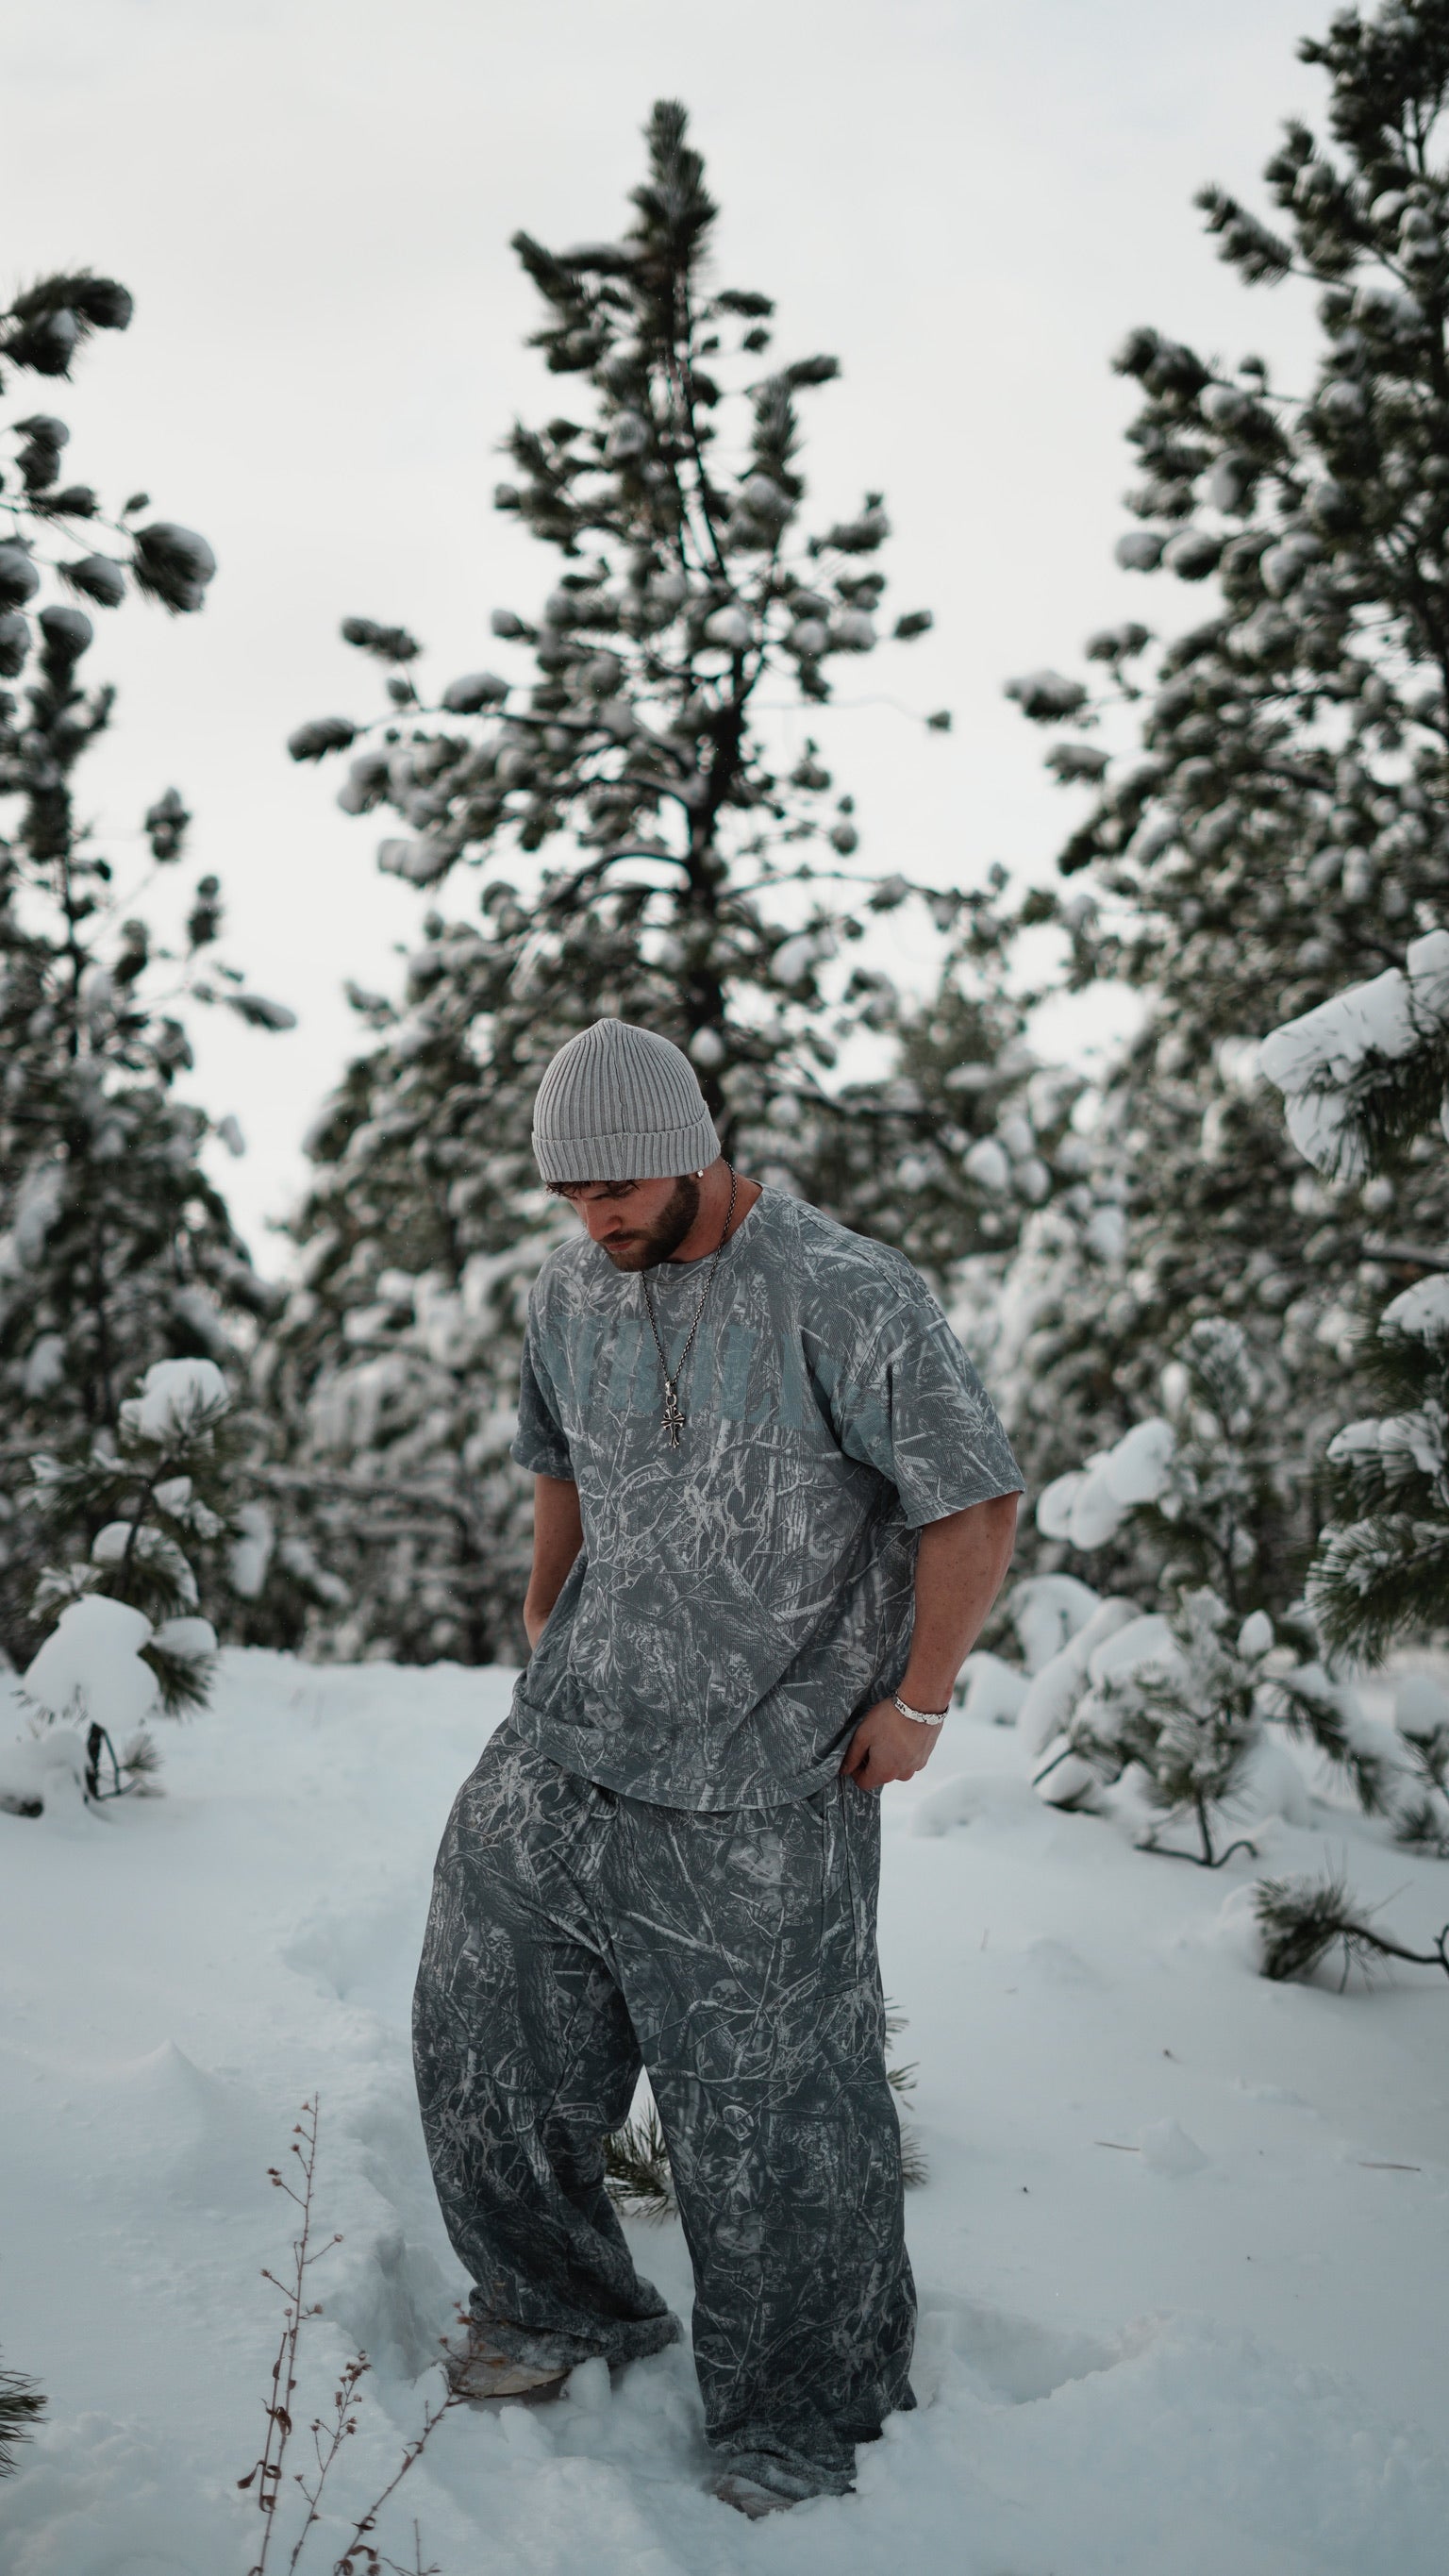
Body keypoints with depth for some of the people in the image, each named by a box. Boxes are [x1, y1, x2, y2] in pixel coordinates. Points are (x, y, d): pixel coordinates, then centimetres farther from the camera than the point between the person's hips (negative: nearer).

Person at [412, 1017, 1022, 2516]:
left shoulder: (846, 1297, -15)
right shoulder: (570, 1295, 6)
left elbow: (976, 1501, -12)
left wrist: (916, 1700, -8)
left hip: (760, 1787, -6)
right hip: (568, 1746, 6)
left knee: (767, 2106, 1)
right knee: (486, 2014, 10)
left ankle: (801, 2423, 21)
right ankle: (558, 2307, 34)